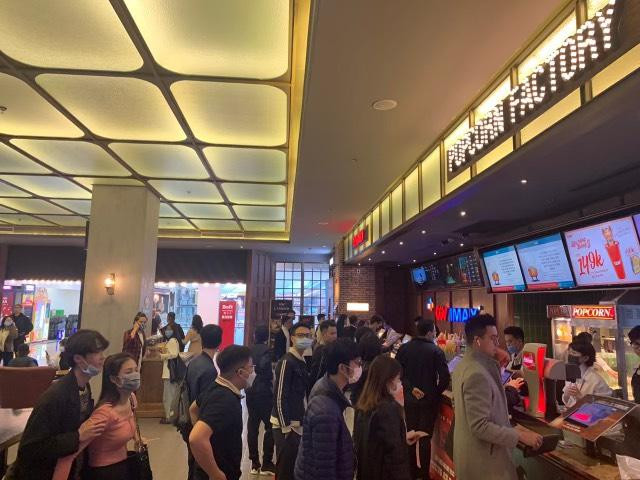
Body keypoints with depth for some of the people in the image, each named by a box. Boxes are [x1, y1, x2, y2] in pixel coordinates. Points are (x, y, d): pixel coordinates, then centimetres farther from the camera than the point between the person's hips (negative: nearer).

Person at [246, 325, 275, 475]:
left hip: (251, 391, 6)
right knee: (270, 426, 4)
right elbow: (264, 367, -26)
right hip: (264, 392, -6)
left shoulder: (249, 350, 5)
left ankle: (254, 463, 16)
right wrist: (271, 377, -10)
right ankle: (266, 464, 6)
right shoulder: (266, 350, -12)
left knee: (252, 425, 10)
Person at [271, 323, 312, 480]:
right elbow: (279, 396, -19)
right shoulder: (286, 362, -16)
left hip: (297, 424, 8)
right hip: (286, 425, -8)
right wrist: (286, 426, -18)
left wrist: (304, 422, 14)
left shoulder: (303, 362, 10)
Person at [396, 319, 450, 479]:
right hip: (429, 399, -3)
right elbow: (445, 377, -18)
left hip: (410, 398, 3)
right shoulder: (435, 350, -15)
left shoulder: (404, 348, -5)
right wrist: (436, 392, -3)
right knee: (425, 436, 9)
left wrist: (411, 388, -5)